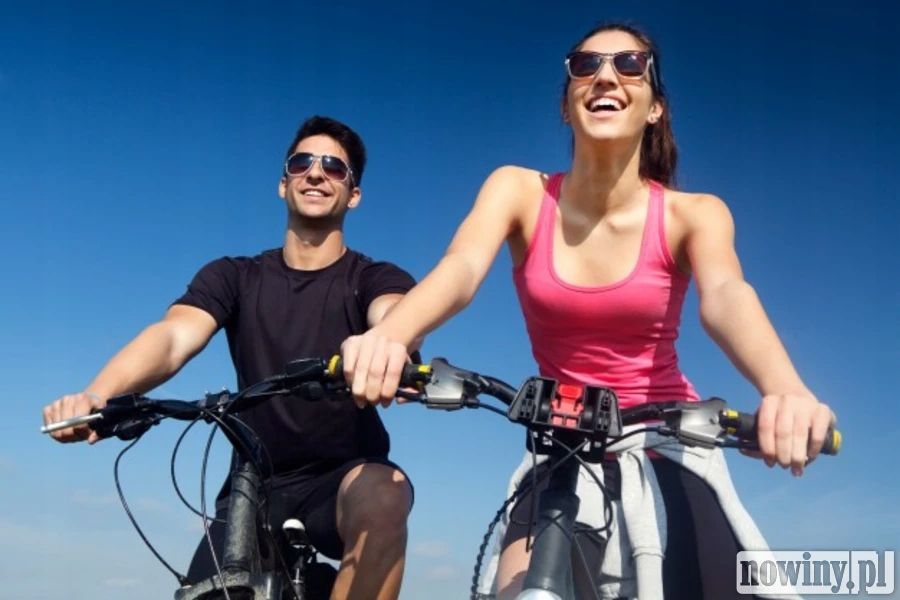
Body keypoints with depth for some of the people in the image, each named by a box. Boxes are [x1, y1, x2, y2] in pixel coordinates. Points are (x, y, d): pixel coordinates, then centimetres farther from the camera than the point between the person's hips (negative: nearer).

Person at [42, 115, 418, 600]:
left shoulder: (375, 278, -2)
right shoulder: (234, 277, 4)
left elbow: (395, 317, -26)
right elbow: (173, 337, -14)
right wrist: (96, 395, -36)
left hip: (343, 480, -2)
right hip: (254, 489, 3)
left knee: (382, 493, -35)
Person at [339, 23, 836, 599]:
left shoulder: (692, 213, -11)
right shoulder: (521, 191, -9)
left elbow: (726, 296, -31)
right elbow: (460, 268, -27)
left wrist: (786, 390, -54)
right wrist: (387, 336, -51)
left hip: (669, 446, 0)